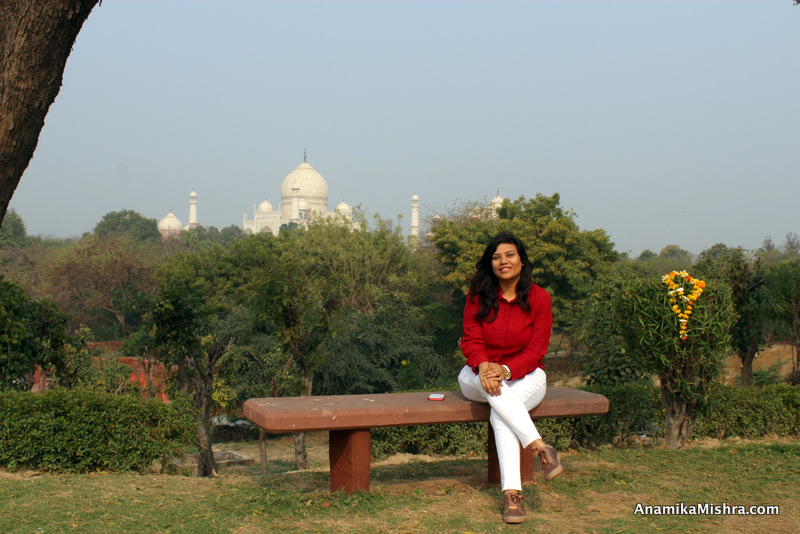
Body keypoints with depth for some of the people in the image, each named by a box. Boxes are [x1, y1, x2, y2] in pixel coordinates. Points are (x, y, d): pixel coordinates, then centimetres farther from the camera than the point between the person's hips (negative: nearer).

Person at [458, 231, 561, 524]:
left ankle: (512, 493, -41)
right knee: (490, 386, -37)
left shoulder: (539, 298, -5)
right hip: (478, 375, 1)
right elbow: (471, 340, -6)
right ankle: (541, 448, -42)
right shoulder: (478, 296, -2)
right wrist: (484, 367, -29)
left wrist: (506, 370, -28)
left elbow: (535, 351, -9)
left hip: (525, 376, -1)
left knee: (501, 413, -34)